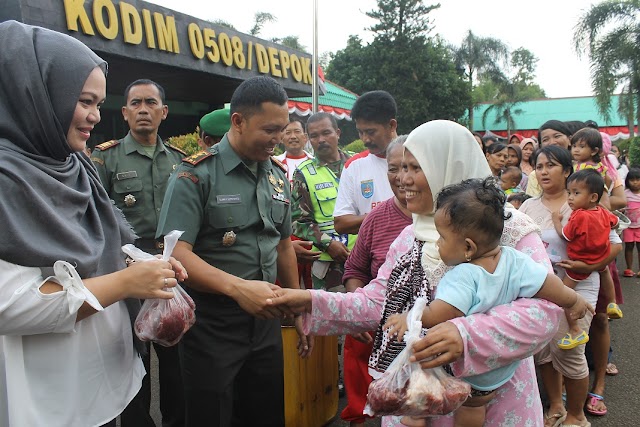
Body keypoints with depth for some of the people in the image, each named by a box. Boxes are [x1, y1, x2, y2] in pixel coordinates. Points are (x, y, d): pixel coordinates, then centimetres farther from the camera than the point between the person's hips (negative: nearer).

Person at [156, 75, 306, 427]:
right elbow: (176, 253, -21)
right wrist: (237, 287, -35)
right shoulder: (196, 174, -13)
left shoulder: (277, 175, 7)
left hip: (265, 319, 6)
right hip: (211, 323, -5)